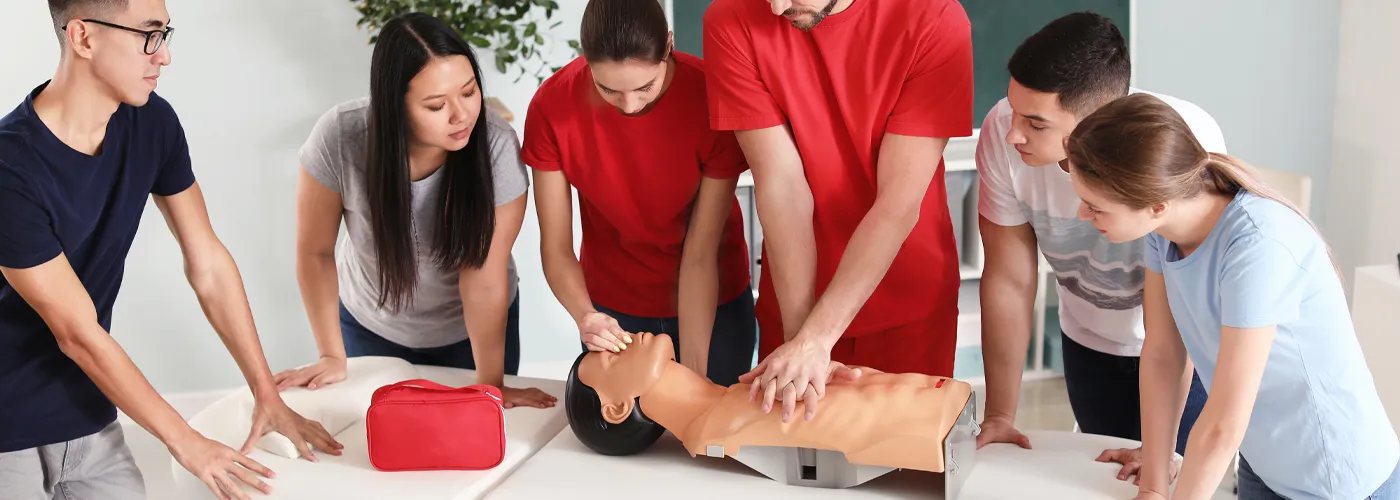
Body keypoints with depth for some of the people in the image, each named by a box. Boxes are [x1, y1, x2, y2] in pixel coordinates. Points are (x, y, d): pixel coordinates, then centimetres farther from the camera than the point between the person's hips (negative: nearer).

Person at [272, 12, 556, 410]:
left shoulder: (496, 146, -32)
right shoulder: (339, 138, -30)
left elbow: (485, 276, -26)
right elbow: (315, 251, -15)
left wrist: (490, 384, -22)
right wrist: (333, 356, -9)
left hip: (472, 327, 0)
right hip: (371, 325, 1)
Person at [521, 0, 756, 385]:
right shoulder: (552, 106, -22)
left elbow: (701, 255, -23)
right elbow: (556, 247, -16)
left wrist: (694, 377, -28)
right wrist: (585, 316, -36)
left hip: (711, 302, -1)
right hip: (612, 309, 1)